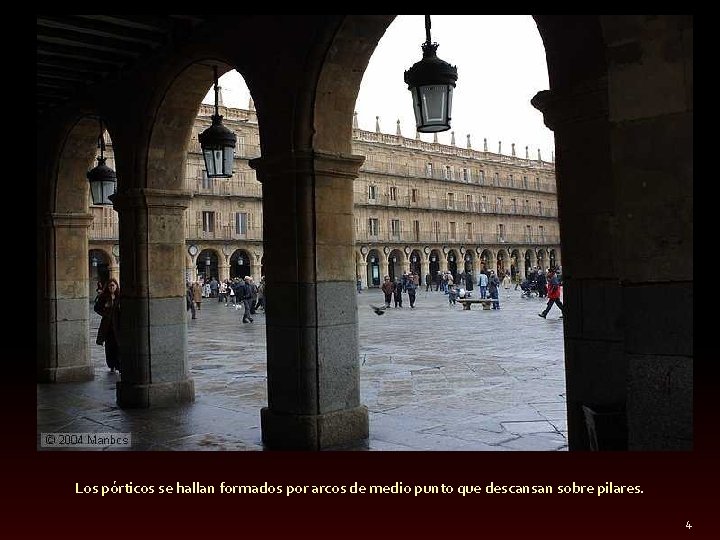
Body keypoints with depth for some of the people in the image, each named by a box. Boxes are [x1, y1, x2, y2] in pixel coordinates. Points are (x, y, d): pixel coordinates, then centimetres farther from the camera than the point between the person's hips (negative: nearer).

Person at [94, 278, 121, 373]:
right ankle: (112, 366, 15)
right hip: (107, 324, 1)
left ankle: (119, 366, -3)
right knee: (109, 346, 4)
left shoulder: (120, 296, 2)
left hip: (118, 324, -1)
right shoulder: (103, 297, 3)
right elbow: (96, 308, 8)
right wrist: (105, 314, -3)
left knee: (118, 345, -7)